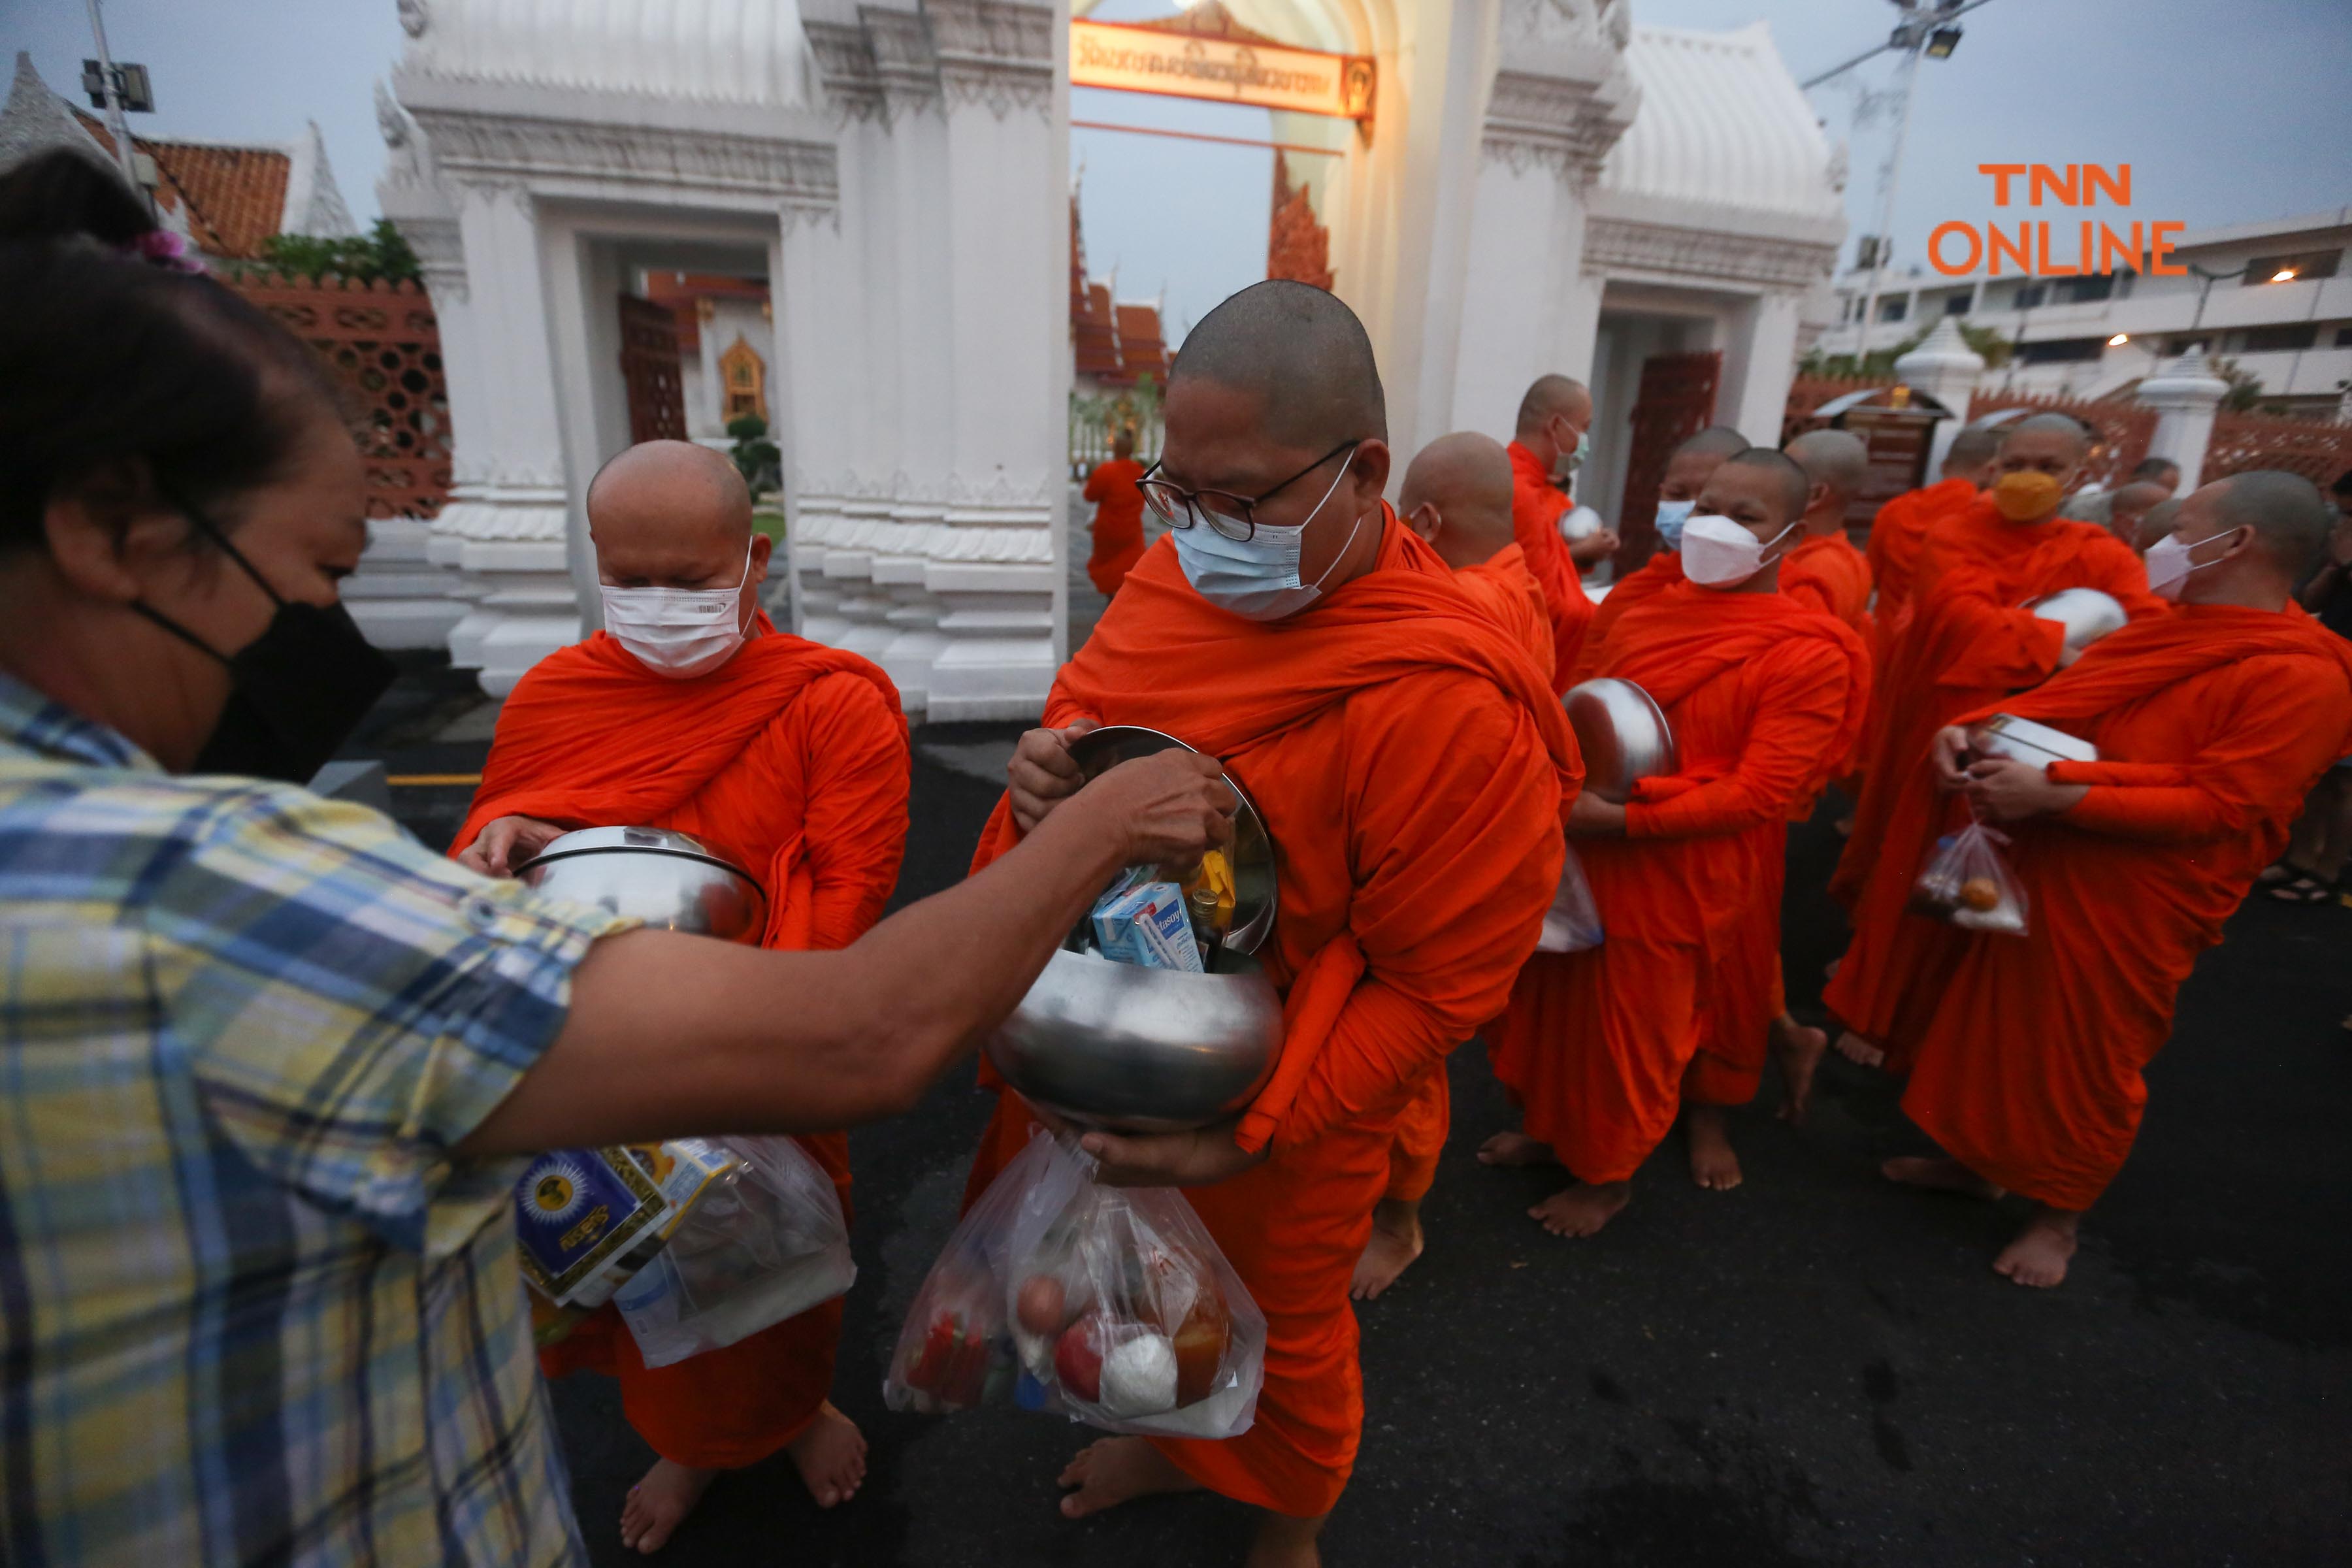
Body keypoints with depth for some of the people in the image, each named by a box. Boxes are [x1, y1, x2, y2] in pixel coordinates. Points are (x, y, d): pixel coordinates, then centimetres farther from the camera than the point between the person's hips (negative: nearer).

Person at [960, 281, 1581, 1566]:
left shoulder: (1447, 709, -29)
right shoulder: (1178, 573, -7)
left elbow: (1435, 985, -22)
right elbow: (1088, 715, 8)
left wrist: (1247, 1136, -22)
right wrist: (1044, 773, -16)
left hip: (1273, 1130, -6)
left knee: (1277, 1335, 22)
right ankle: (1168, 1443, 65)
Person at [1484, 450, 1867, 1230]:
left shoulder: (1811, 654, -13)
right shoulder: (1649, 611, 4)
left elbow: (1760, 792, -18)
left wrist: (1622, 819, -25)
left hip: (1684, 871, -5)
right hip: (1588, 848, 5)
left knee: (1633, 1020, 11)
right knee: (1562, 996, 15)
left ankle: (1608, 1175, 35)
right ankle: (1555, 1129, 41)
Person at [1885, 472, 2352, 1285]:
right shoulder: (2164, 633, 6)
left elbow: (2215, 806, -23)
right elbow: (2054, 701, 9)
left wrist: (2054, 796, -29)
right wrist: (1970, 729, -11)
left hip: (2130, 907, -7)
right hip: (2039, 872, 7)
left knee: (2087, 1058, 10)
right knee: (1996, 1022, 18)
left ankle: (2059, 1215, 31)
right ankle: (1980, 1159, 39)